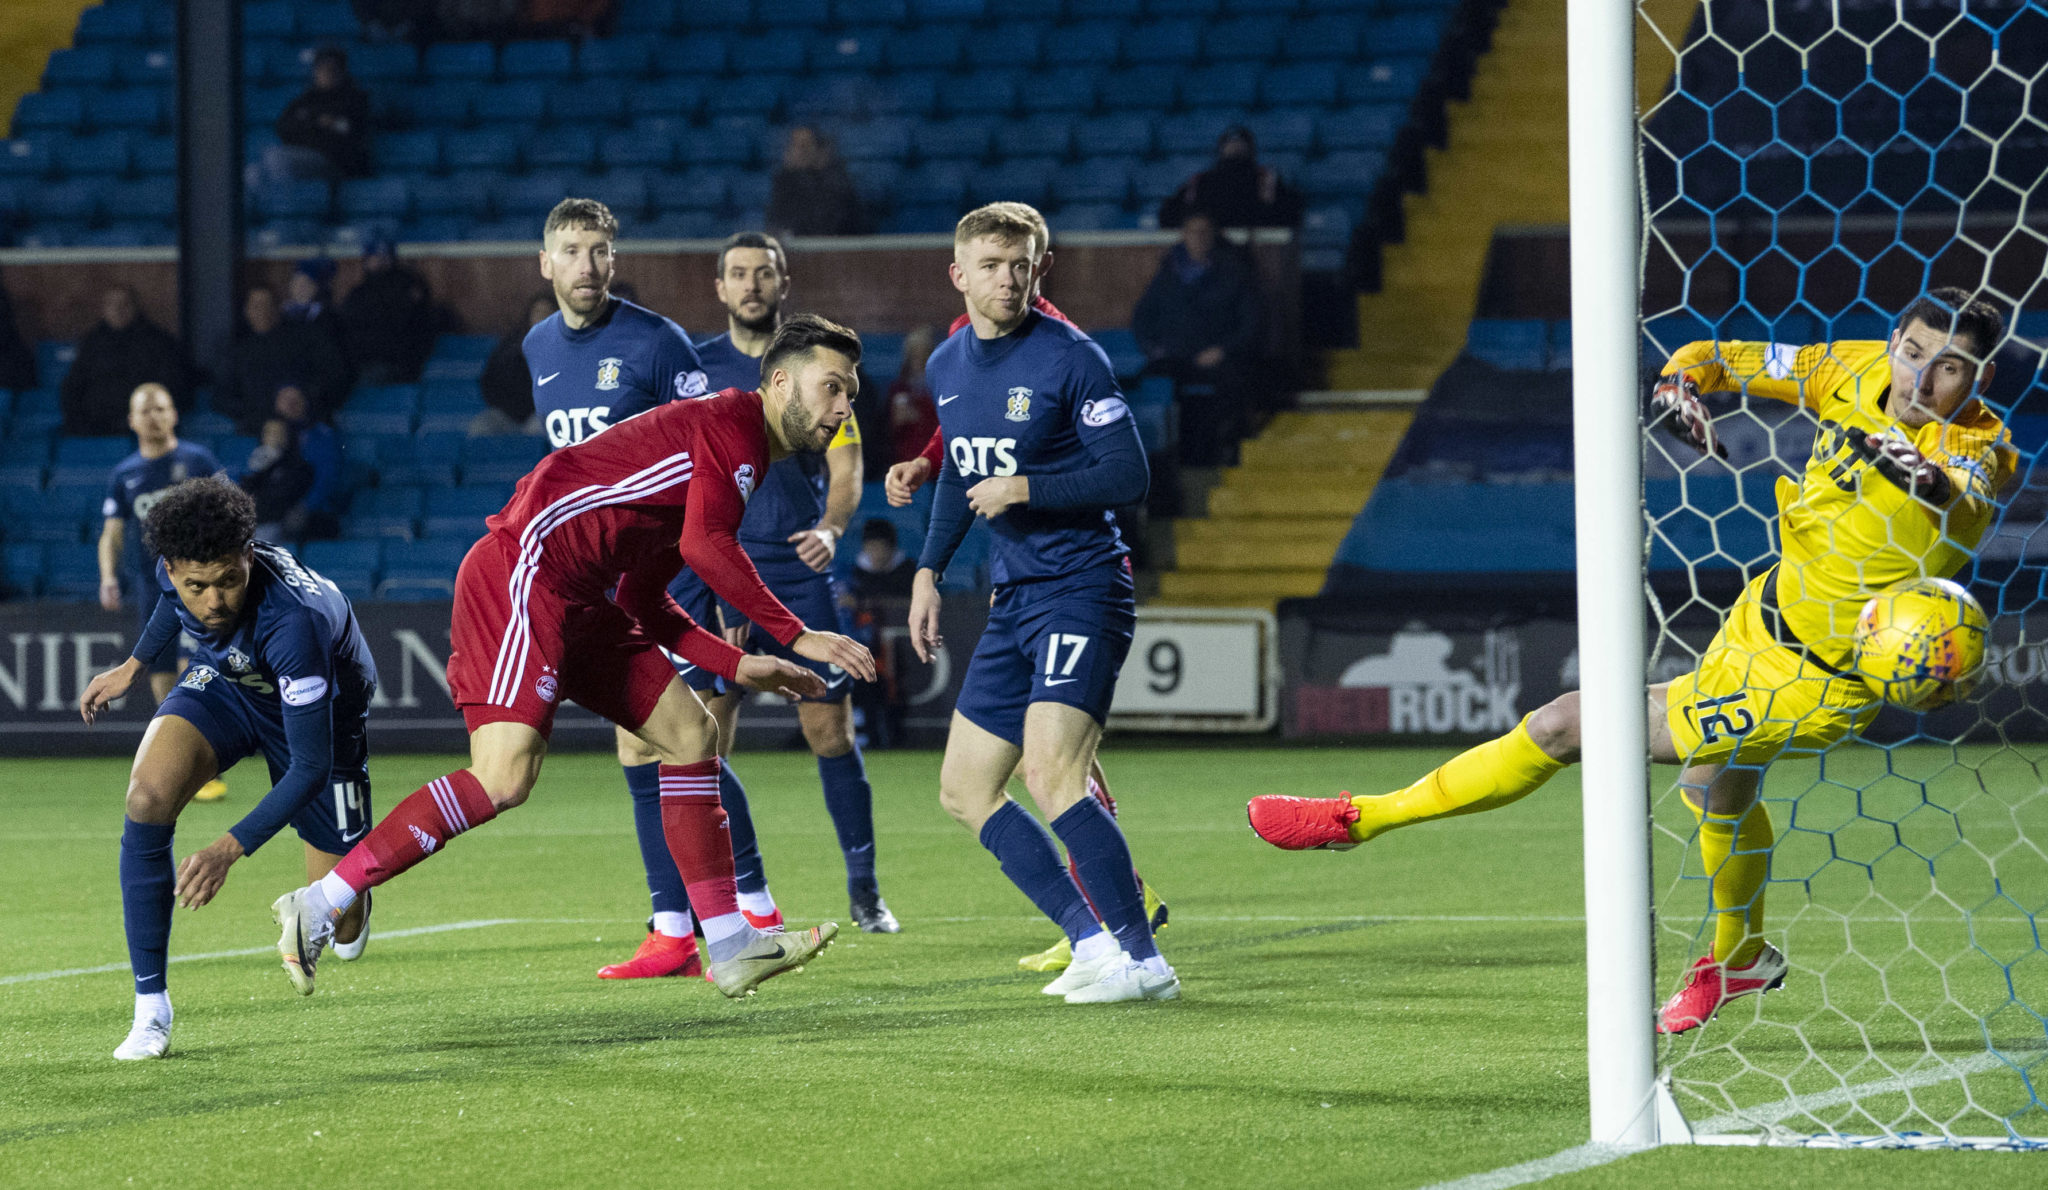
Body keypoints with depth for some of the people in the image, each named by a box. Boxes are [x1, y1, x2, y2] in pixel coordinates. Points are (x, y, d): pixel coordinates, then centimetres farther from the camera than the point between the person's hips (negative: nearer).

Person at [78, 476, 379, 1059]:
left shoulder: (295, 622, -43)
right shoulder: (177, 569, -26)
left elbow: (311, 766, -40)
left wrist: (229, 849, -48)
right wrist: (132, 666, 15)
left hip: (319, 715, -4)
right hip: (224, 682, 4)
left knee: (338, 926, -2)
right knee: (147, 797, -27)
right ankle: (150, 1008, -17)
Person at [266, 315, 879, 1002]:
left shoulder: (728, 445, 24)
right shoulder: (731, 423, -5)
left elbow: (642, 602, 23)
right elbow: (705, 545, -21)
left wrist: (738, 666, 16)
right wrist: (797, 636, -16)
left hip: (579, 604, 11)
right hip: (523, 573, -11)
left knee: (692, 734, 10)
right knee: (504, 778, -20)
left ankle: (731, 949, 14)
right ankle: (317, 908, -16)